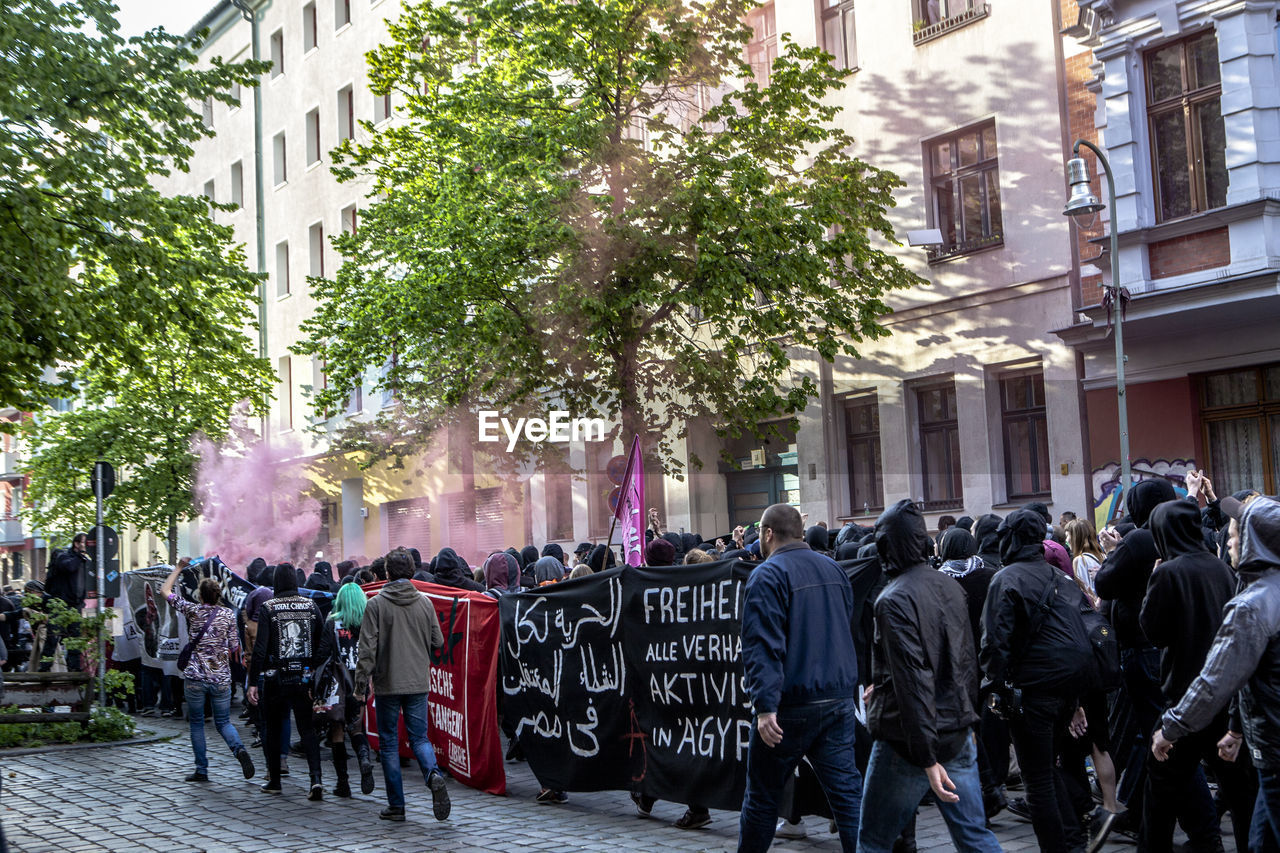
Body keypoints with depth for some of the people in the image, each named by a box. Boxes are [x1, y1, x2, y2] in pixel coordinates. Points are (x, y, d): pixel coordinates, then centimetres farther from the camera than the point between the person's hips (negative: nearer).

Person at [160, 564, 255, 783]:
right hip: (221, 677, 2)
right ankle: (239, 750, -17)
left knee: (197, 723, 11)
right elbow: (234, 646, 2)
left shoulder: (192, 611, -4)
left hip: (196, 678, -2)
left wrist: (178, 569, 16)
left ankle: (201, 770, 10)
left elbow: (165, 591, 8)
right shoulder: (228, 614, 0)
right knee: (223, 722, 11)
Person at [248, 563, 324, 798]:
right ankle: (316, 778, -12)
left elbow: (260, 648, -11)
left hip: (276, 679, -2)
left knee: (273, 729, 13)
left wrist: (253, 682, -8)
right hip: (304, 679, 2)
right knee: (307, 729, 4)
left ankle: (274, 781, 20)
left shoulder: (268, 609, -7)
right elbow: (321, 644, 3)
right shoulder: (311, 606, 2)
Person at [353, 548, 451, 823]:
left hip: (388, 684, -2)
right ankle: (434, 775, -18)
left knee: (389, 743, 8)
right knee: (419, 737, 11)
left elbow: (368, 648, -10)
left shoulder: (376, 604, -8)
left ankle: (396, 805, 10)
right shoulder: (424, 602, 1)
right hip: (419, 683, 3)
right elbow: (438, 643, 6)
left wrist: (361, 684, -3)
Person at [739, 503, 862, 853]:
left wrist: (765, 705, -24)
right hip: (839, 699, 6)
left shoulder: (768, 575, -11)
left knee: (762, 794, 8)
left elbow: (763, 645, -20)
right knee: (847, 790, 6)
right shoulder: (834, 569, 12)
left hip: (792, 706, -6)